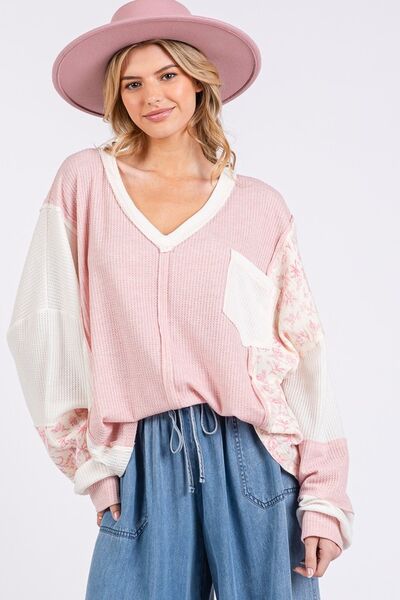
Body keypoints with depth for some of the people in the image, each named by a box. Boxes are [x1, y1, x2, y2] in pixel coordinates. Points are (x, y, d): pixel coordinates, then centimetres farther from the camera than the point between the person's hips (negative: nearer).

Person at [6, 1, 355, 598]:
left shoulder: (260, 206, 4)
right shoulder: (86, 181, 3)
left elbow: (304, 352, 2)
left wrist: (324, 495, -3)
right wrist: (89, 459, 2)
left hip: (252, 457, 1)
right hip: (144, 464, 0)